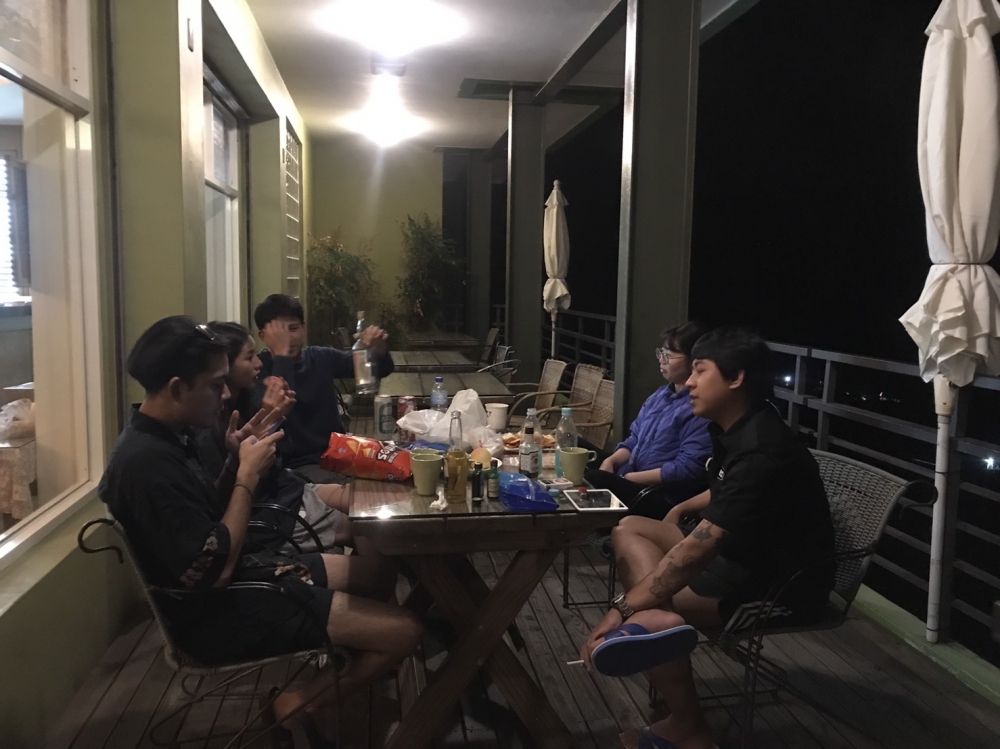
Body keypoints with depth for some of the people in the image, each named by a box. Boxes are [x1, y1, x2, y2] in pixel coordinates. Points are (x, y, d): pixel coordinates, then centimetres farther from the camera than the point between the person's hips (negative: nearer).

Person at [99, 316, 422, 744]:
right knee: (404, 630, -13)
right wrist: (248, 476, -18)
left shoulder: (165, 436, 4)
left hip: (235, 576, 10)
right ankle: (297, 708, 5)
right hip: (218, 611, -10)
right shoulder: (149, 462, -27)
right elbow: (214, 570, -26)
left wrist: (236, 464, -3)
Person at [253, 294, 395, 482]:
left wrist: (379, 349, -16)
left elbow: (381, 369, 7)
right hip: (298, 465, -5)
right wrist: (282, 354, -21)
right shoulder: (259, 368, -5)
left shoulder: (321, 357, 7)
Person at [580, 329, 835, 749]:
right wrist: (682, 509, 13)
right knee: (628, 530, 6)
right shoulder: (735, 429, 2)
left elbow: (699, 549, -33)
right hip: (742, 553, 11)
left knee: (648, 617, -28)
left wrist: (624, 609, -30)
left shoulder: (760, 453, -28)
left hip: (783, 584, -10)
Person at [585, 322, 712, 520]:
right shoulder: (660, 395, 15)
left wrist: (632, 478, -16)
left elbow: (688, 468, -20)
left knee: (593, 482, -27)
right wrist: (610, 461, 0)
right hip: (630, 481, 9)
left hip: (662, 497, -8)